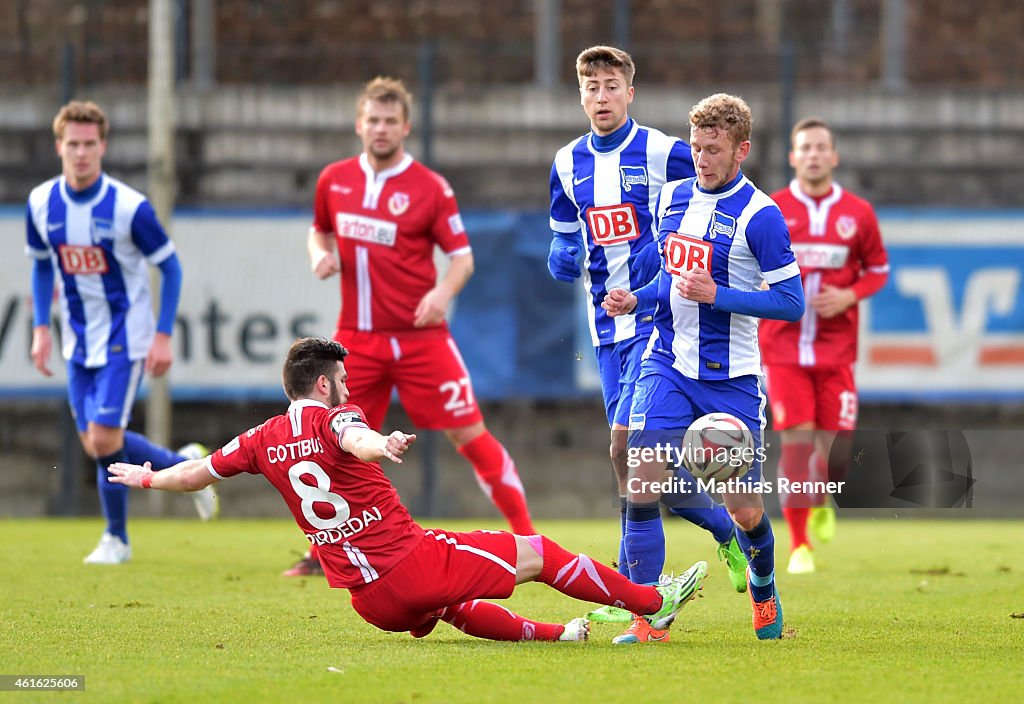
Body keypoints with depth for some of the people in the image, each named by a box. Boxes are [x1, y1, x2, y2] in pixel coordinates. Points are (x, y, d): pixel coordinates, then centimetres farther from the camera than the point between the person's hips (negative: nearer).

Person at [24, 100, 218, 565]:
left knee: (104, 441, -14)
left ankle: (116, 538, 10)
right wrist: (41, 328, 6)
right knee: (94, 446, 3)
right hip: (79, 341, 5)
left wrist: (163, 335, -13)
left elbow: (170, 267, -8)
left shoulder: (129, 207, -18)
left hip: (124, 338, -5)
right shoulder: (41, 203, -4)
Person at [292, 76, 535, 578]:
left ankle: (526, 537, 4)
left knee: (468, 433, -5)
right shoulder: (334, 180, 6)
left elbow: (462, 256, -3)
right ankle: (322, 552, 18)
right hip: (357, 338, 3)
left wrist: (443, 291, -23)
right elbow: (320, 230, 23)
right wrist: (321, 254, 0)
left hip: (420, 338, -3)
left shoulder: (430, 188, -5)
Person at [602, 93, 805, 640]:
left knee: (744, 510, 0)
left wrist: (716, 295, -21)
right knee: (642, 488, -13)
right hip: (668, 366, 4)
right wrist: (635, 300, 3)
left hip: (731, 378, -4)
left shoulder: (758, 215, -11)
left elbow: (791, 302, -12)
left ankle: (763, 592, 32)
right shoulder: (672, 198, 8)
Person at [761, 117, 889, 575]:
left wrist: (849, 296, -6)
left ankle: (823, 503, 33)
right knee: (796, 440, -12)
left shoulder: (858, 213, 4)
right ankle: (799, 545, -3)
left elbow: (878, 269, 13)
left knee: (835, 442, -3)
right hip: (784, 345, -1)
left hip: (836, 347, 1)